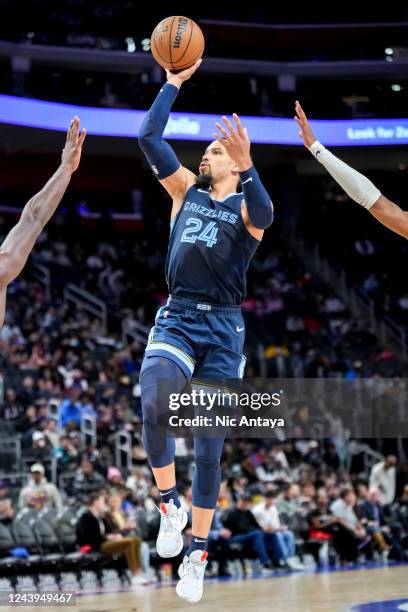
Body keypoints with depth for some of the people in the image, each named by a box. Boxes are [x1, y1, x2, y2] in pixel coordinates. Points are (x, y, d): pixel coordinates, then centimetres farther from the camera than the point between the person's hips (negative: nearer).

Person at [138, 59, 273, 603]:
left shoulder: (246, 205, 4)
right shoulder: (187, 189, 14)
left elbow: (264, 217, -22)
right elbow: (149, 137, 7)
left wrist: (247, 166, -37)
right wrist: (174, 82, 7)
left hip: (224, 329, -1)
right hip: (176, 318, 2)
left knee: (209, 448, 1)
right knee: (153, 405, -29)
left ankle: (197, 554, 12)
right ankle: (170, 505, -10)